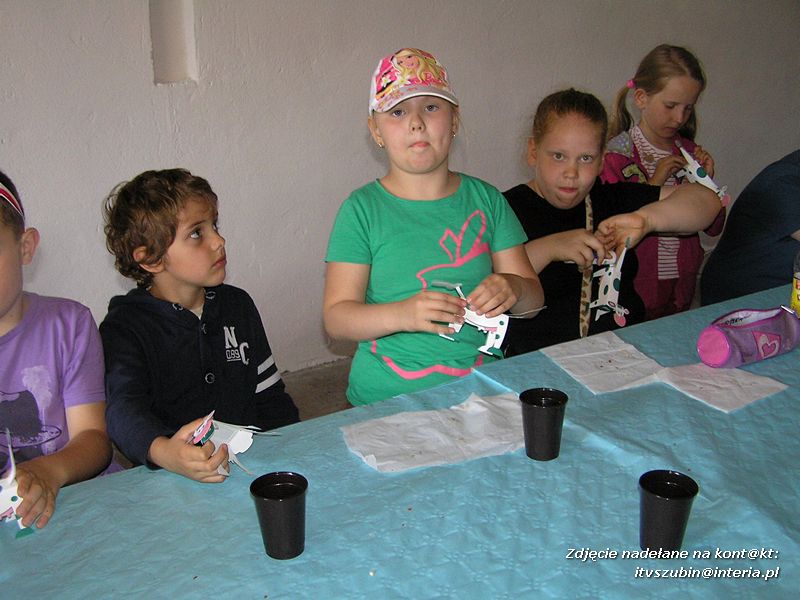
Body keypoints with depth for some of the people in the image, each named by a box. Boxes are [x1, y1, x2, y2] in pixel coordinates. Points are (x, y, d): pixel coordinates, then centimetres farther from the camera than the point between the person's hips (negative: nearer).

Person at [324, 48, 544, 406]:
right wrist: (403, 314, -22)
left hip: (481, 389, 3)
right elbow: (336, 318, -5)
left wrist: (513, 288, -12)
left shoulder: (485, 199, 8)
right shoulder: (362, 209, -1)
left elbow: (533, 301, 10)